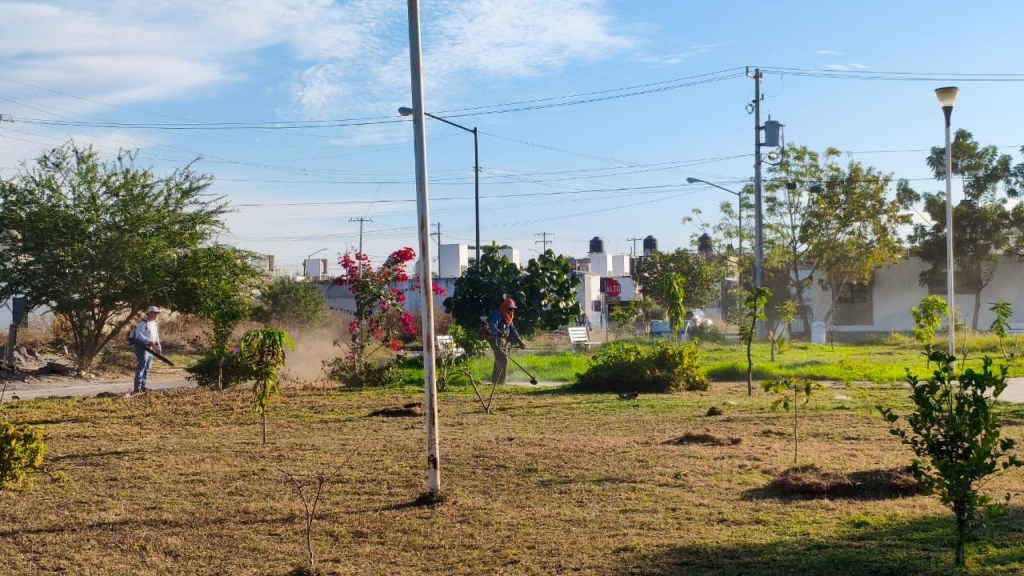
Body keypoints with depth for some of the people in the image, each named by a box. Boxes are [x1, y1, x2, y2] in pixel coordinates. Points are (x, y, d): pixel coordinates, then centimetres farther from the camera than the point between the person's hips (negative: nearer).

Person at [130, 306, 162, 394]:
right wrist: (149, 341, -29)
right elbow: (138, 336, -23)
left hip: (150, 348, 9)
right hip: (142, 347, -9)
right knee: (141, 367, -12)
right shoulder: (143, 323, -13)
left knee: (147, 368, 12)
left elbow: (156, 336, 24)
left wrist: (158, 346, 12)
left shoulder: (155, 324, 16)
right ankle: (137, 388, -12)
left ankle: (143, 386, 20)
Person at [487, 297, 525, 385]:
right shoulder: (497, 314, -13)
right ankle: (500, 381, -16)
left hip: (504, 340, 9)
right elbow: (492, 326, -28)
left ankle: (495, 381, 22)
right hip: (496, 339, -9)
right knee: (503, 359, -18)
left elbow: (513, 330, 21)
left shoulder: (509, 317, 16)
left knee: (499, 361, 12)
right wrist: (498, 332, -49)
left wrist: (519, 341, 12)